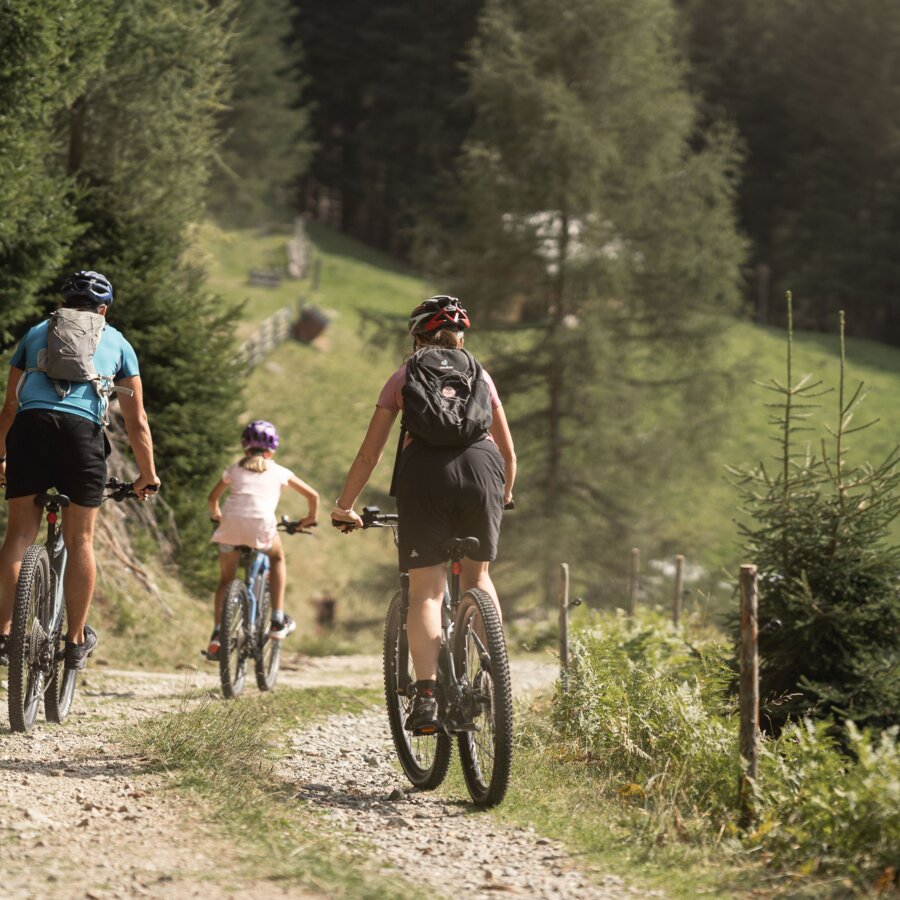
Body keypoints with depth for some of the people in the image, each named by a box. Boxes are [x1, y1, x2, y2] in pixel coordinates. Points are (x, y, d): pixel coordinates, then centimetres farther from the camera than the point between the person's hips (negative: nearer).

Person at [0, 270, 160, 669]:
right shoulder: (117, 342, 24)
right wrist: (148, 475, 31)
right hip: (82, 429, -1)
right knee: (79, 539, 8)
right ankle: (76, 639, 11)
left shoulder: (36, 332, 27)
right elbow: (137, 421, 22)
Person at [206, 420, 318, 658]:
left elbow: (213, 497, 35)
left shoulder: (234, 469, 26)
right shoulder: (278, 471, 23)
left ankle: (217, 633, -2)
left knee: (226, 579, 17)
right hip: (261, 523, -1)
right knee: (277, 558, 29)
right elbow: (312, 495, 25)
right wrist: (310, 519, 42)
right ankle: (278, 621, 21)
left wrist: (216, 516, 54)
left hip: (231, 522, 1)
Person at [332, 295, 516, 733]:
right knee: (477, 575, 23)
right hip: (481, 464, 2)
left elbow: (369, 454, 18)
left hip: (425, 468, -2)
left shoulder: (403, 377, 22)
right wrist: (503, 497, 46)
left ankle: (426, 696, -15)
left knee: (425, 591, 0)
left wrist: (344, 506, 28)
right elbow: (508, 452, 28)